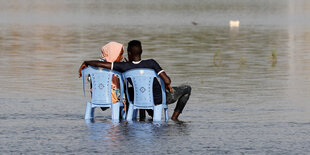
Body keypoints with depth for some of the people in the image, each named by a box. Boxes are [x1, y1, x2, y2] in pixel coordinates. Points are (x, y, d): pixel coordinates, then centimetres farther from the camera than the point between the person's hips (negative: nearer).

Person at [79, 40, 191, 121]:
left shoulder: (125, 67, -17)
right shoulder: (151, 63, -23)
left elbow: (101, 63, -18)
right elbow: (167, 81, -26)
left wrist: (85, 63, -1)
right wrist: (167, 86, -1)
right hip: (162, 98, -3)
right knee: (187, 89, 18)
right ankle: (175, 116, 13)